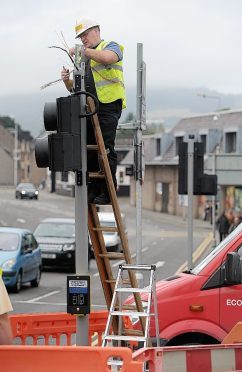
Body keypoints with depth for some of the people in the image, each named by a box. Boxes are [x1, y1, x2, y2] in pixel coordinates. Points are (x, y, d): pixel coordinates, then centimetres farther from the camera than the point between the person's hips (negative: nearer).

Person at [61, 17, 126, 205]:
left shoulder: (111, 46, 6)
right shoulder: (83, 57, 26)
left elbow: (108, 57, -21)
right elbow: (74, 88, 25)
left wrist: (84, 50, -12)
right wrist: (67, 80, 2)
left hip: (108, 105, -7)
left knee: (106, 149, -11)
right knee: (89, 150, 4)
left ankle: (107, 192, -9)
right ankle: (93, 190, 10)